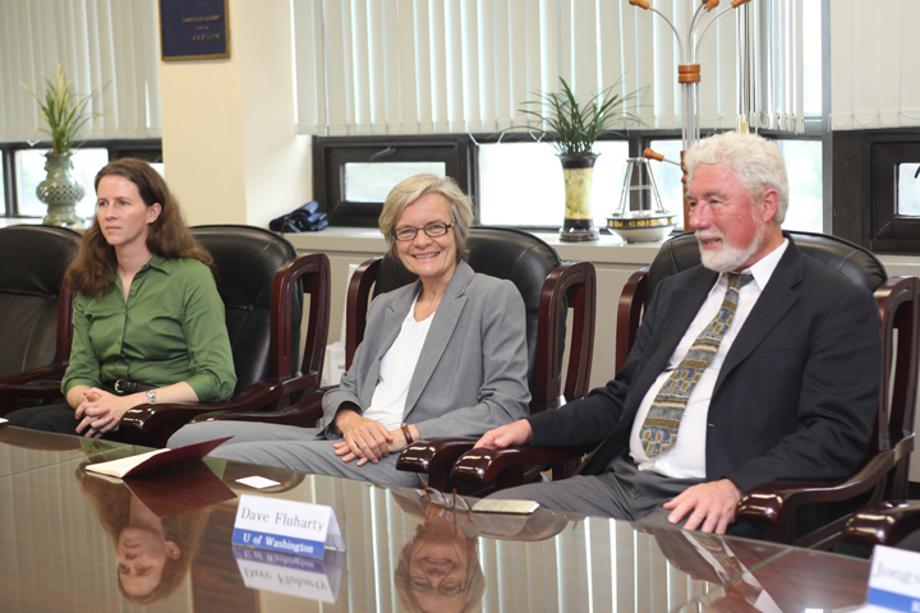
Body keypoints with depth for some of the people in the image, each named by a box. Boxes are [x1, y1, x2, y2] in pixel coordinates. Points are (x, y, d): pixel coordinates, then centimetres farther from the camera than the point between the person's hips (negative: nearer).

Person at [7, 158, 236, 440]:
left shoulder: (191, 276, -2)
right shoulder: (90, 284, 16)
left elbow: (219, 379, -10)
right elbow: (79, 374, 14)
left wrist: (131, 403, -20)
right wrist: (88, 401, -13)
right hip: (108, 410, 5)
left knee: (45, 426, -29)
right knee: (12, 424, -25)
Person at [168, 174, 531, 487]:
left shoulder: (496, 298, 3)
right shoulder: (385, 307, 25)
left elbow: (506, 406, -6)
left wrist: (406, 434, -15)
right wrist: (350, 421, -4)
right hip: (353, 446, 7)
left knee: (227, 461, -23)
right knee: (191, 439, -13)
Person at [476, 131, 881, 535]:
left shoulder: (838, 306, -1)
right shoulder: (677, 292, 22)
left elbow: (836, 433, -11)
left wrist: (734, 487, -25)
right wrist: (532, 428, 7)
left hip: (710, 505, -7)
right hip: (619, 483, 7)